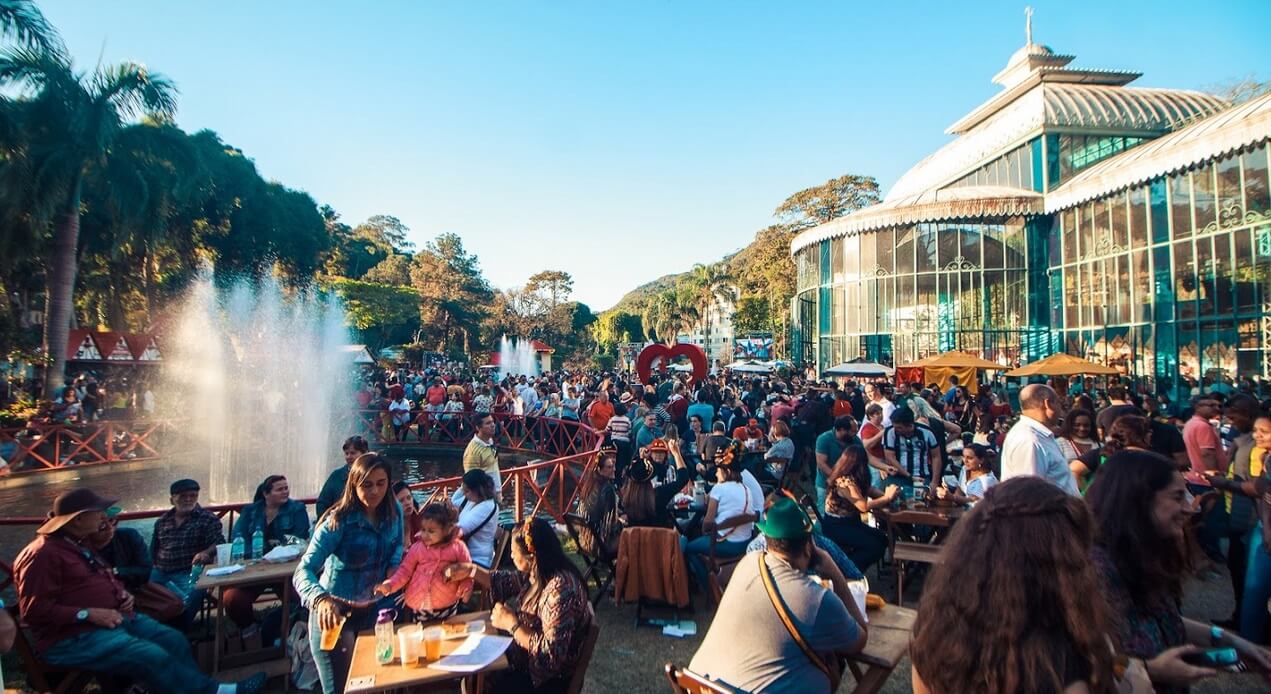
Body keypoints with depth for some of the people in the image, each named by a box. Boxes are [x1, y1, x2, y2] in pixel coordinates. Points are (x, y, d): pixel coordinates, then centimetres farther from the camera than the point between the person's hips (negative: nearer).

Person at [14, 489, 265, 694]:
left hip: (113, 616, 10)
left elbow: (106, 577, 28)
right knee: (152, 656, -24)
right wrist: (90, 614, -24)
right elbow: (34, 610, -21)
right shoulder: (43, 554, -16)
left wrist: (123, 594, 7)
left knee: (173, 639, -2)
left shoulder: (78, 544, 15)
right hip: (73, 637, -10)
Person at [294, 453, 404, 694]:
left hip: (372, 609, 5)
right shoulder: (339, 521, -24)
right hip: (334, 611, -5)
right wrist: (321, 601, -51)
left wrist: (394, 565, -11)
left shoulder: (394, 513, -8)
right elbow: (303, 570, -31)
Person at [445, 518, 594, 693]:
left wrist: (511, 623, -24)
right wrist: (471, 570, 10)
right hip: (527, 661, 7)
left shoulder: (560, 590, -32)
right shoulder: (538, 573, -6)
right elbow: (508, 582, 15)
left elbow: (551, 654, -30)